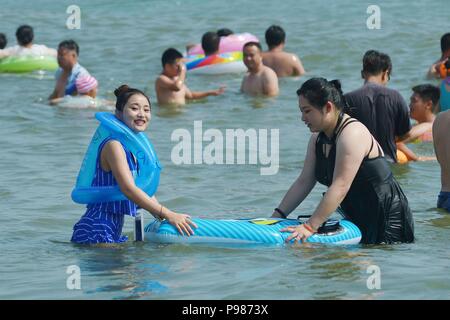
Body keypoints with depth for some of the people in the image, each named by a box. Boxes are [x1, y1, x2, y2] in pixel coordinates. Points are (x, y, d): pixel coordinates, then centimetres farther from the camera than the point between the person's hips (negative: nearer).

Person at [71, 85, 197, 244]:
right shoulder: (114, 145, -15)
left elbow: (145, 192, 17)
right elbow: (129, 189, -25)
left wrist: (163, 219, 4)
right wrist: (168, 215, -28)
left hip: (114, 233, 10)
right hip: (95, 232, -10)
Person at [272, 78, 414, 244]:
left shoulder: (352, 134, -21)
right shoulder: (318, 138, 8)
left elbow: (340, 187, -29)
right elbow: (304, 182, 8)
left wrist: (309, 227, -34)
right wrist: (276, 217, -3)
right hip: (359, 221, 9)